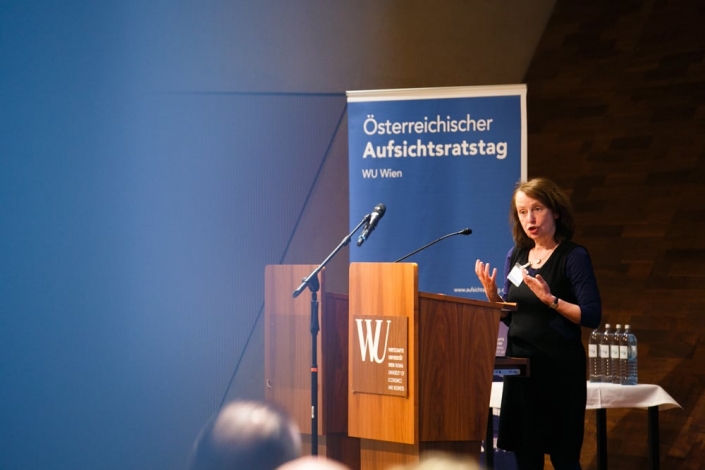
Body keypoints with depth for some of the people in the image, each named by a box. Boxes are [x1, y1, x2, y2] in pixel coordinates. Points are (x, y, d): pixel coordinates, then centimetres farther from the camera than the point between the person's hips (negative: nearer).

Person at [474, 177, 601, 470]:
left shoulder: (574, 256, -7)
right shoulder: (516, 256, 10)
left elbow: (592, 317, -14)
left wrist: (550, 299, -24)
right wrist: (491, 293, -3)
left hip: (559, 367, -6)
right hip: (520, 364, 6)